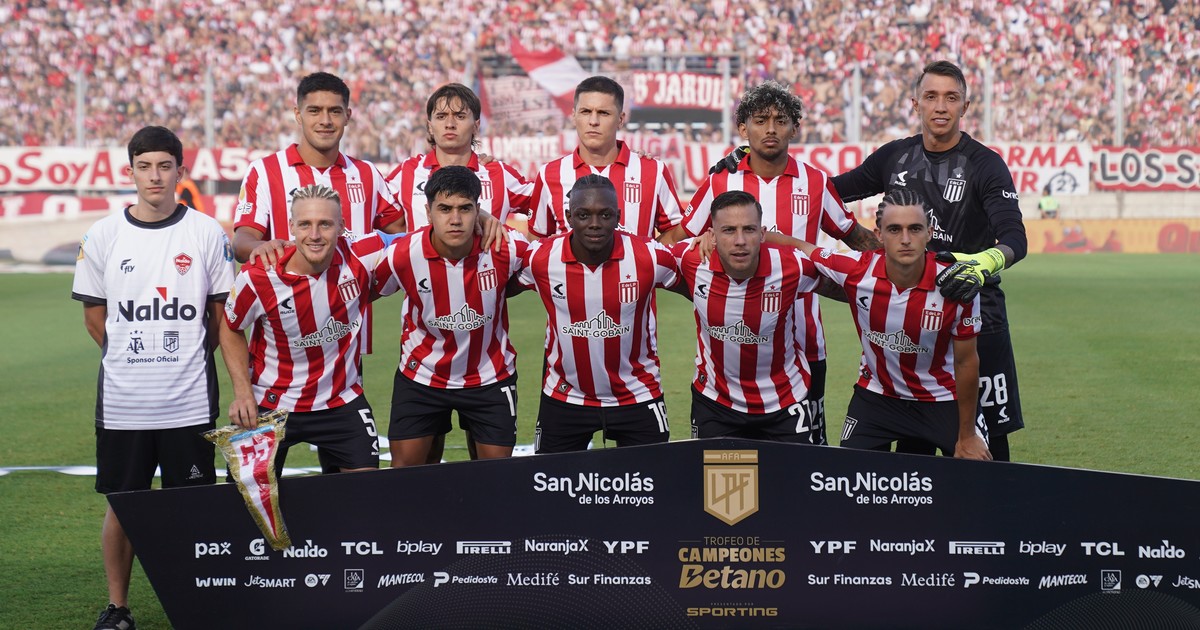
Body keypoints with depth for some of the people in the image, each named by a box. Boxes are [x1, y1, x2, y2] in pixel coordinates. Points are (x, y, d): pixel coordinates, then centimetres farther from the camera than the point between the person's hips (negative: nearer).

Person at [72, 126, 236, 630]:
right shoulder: (104, 235, 3)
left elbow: (222, 313, 6)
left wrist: (185, 357, 6)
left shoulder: (206, 233, 0)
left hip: (190, 398, -1)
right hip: (122, 399, 1)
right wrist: (133, 358, 8)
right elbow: (95, 315, 11)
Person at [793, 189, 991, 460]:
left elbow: (965, 362, -11)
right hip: (876, 395, 1)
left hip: (943, 400, -1)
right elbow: (802, 249, -1)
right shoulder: (856, 270, -22)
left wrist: (967, 437, -5)